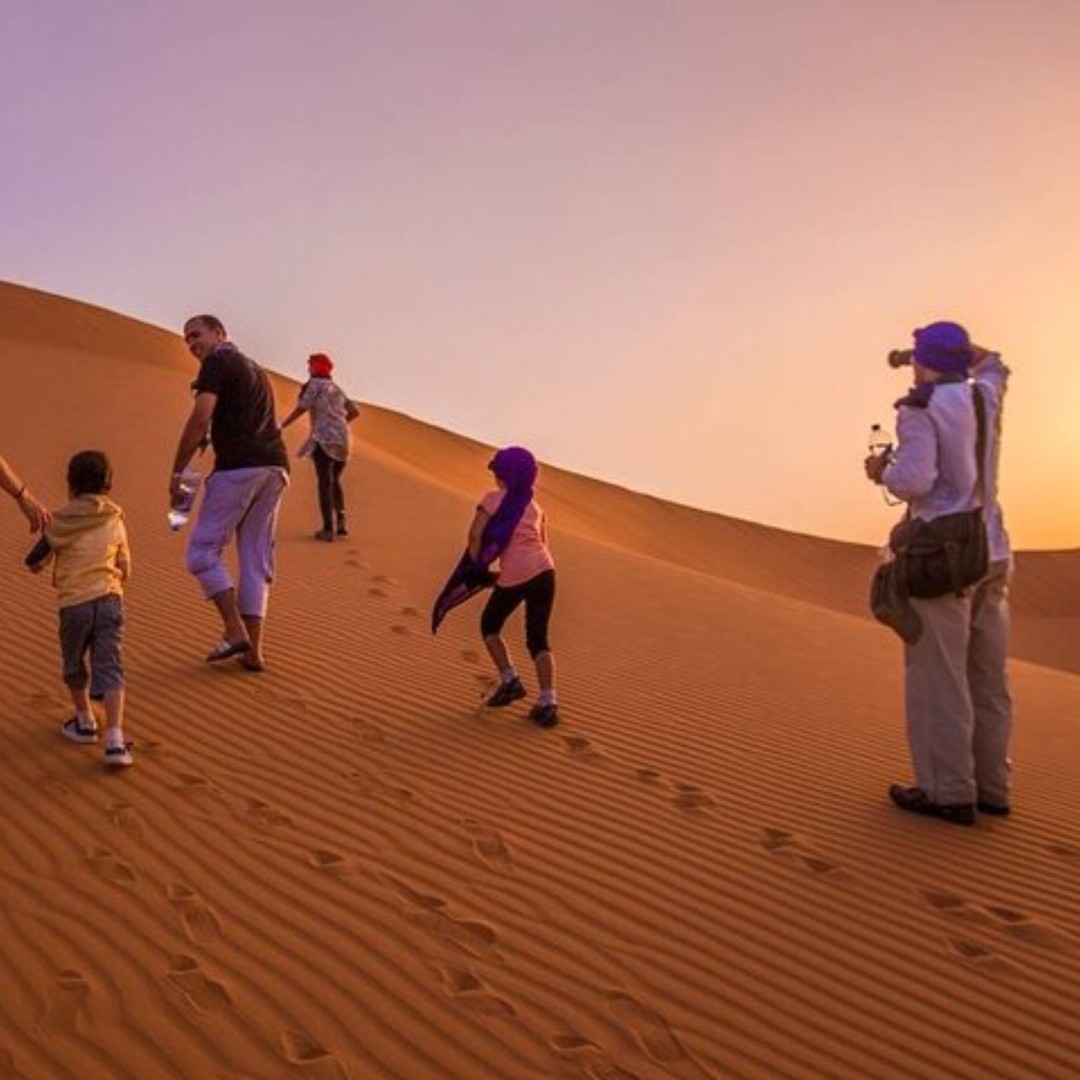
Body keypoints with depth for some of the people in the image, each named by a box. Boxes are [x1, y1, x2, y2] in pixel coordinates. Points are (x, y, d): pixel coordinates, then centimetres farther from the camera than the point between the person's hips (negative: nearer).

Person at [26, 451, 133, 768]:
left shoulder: (60, 522, -3)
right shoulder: (115, 522, 5)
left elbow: (34, 563, 6)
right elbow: (125, 572, 11)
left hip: (74, 604, -1)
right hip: (110, 600, 2)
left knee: (74, 667, 21)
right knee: (110, 670, 0)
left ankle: (85, 723, 38)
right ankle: (114, 741, -11)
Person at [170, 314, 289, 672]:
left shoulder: (217, 362, 0)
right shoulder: (256, 370, 27)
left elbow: (200, 419, -11)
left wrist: (176, 474, -9)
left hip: (238, 467, -8)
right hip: (275, 467, 8)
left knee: (203, 550, 2)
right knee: (256, 558, 9)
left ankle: (235, 632, -8)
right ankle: (254, 651, 8)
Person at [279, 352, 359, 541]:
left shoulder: (315, 384, -1)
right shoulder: (336, 388, 19)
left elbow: (301, 408, -8)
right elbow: (354, 411, 20)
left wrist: (281, 426, 0)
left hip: (324, 439, -7)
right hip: (343, 439, 7)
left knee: (325, 483, -4)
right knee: (335, 481, 20)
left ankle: (328, 529, -6)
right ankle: (341, 522, 14)